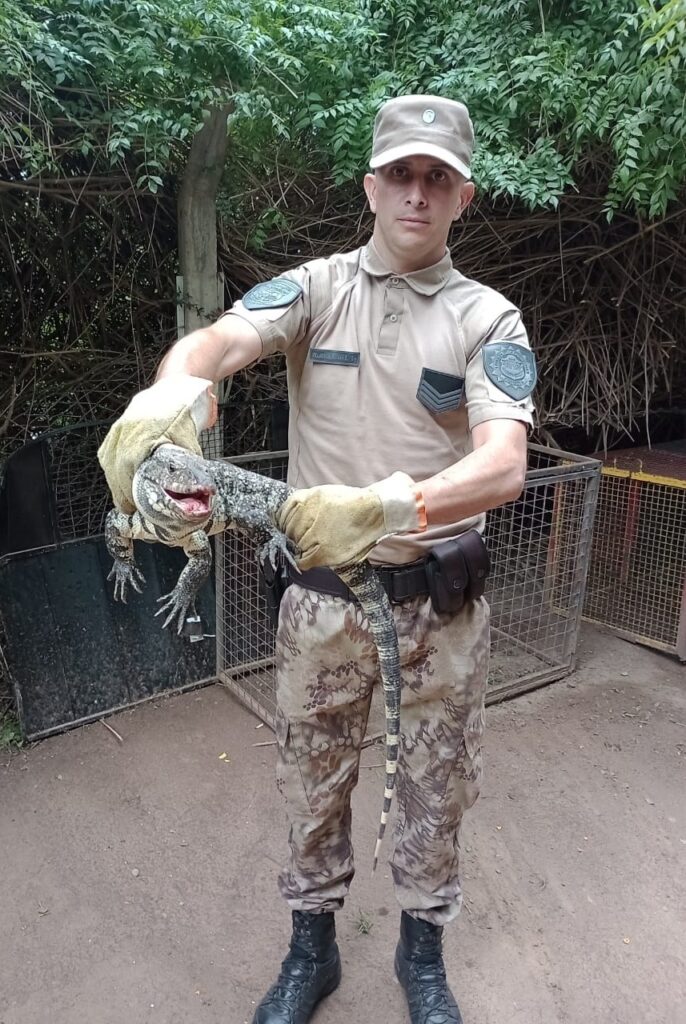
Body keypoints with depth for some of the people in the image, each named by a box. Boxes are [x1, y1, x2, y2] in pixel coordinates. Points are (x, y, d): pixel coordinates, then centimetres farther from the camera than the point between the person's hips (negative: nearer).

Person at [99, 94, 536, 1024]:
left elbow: (505, 465, -20)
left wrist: (383, 508, -38)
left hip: (442, 593, 0)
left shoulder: (488, 319, -4)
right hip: (323, 589, 1)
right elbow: (213, 343, -21)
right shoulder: (314, 289, -1)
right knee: (313, 783, 16)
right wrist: (163, 401, -45)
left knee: (438, 789, 16)